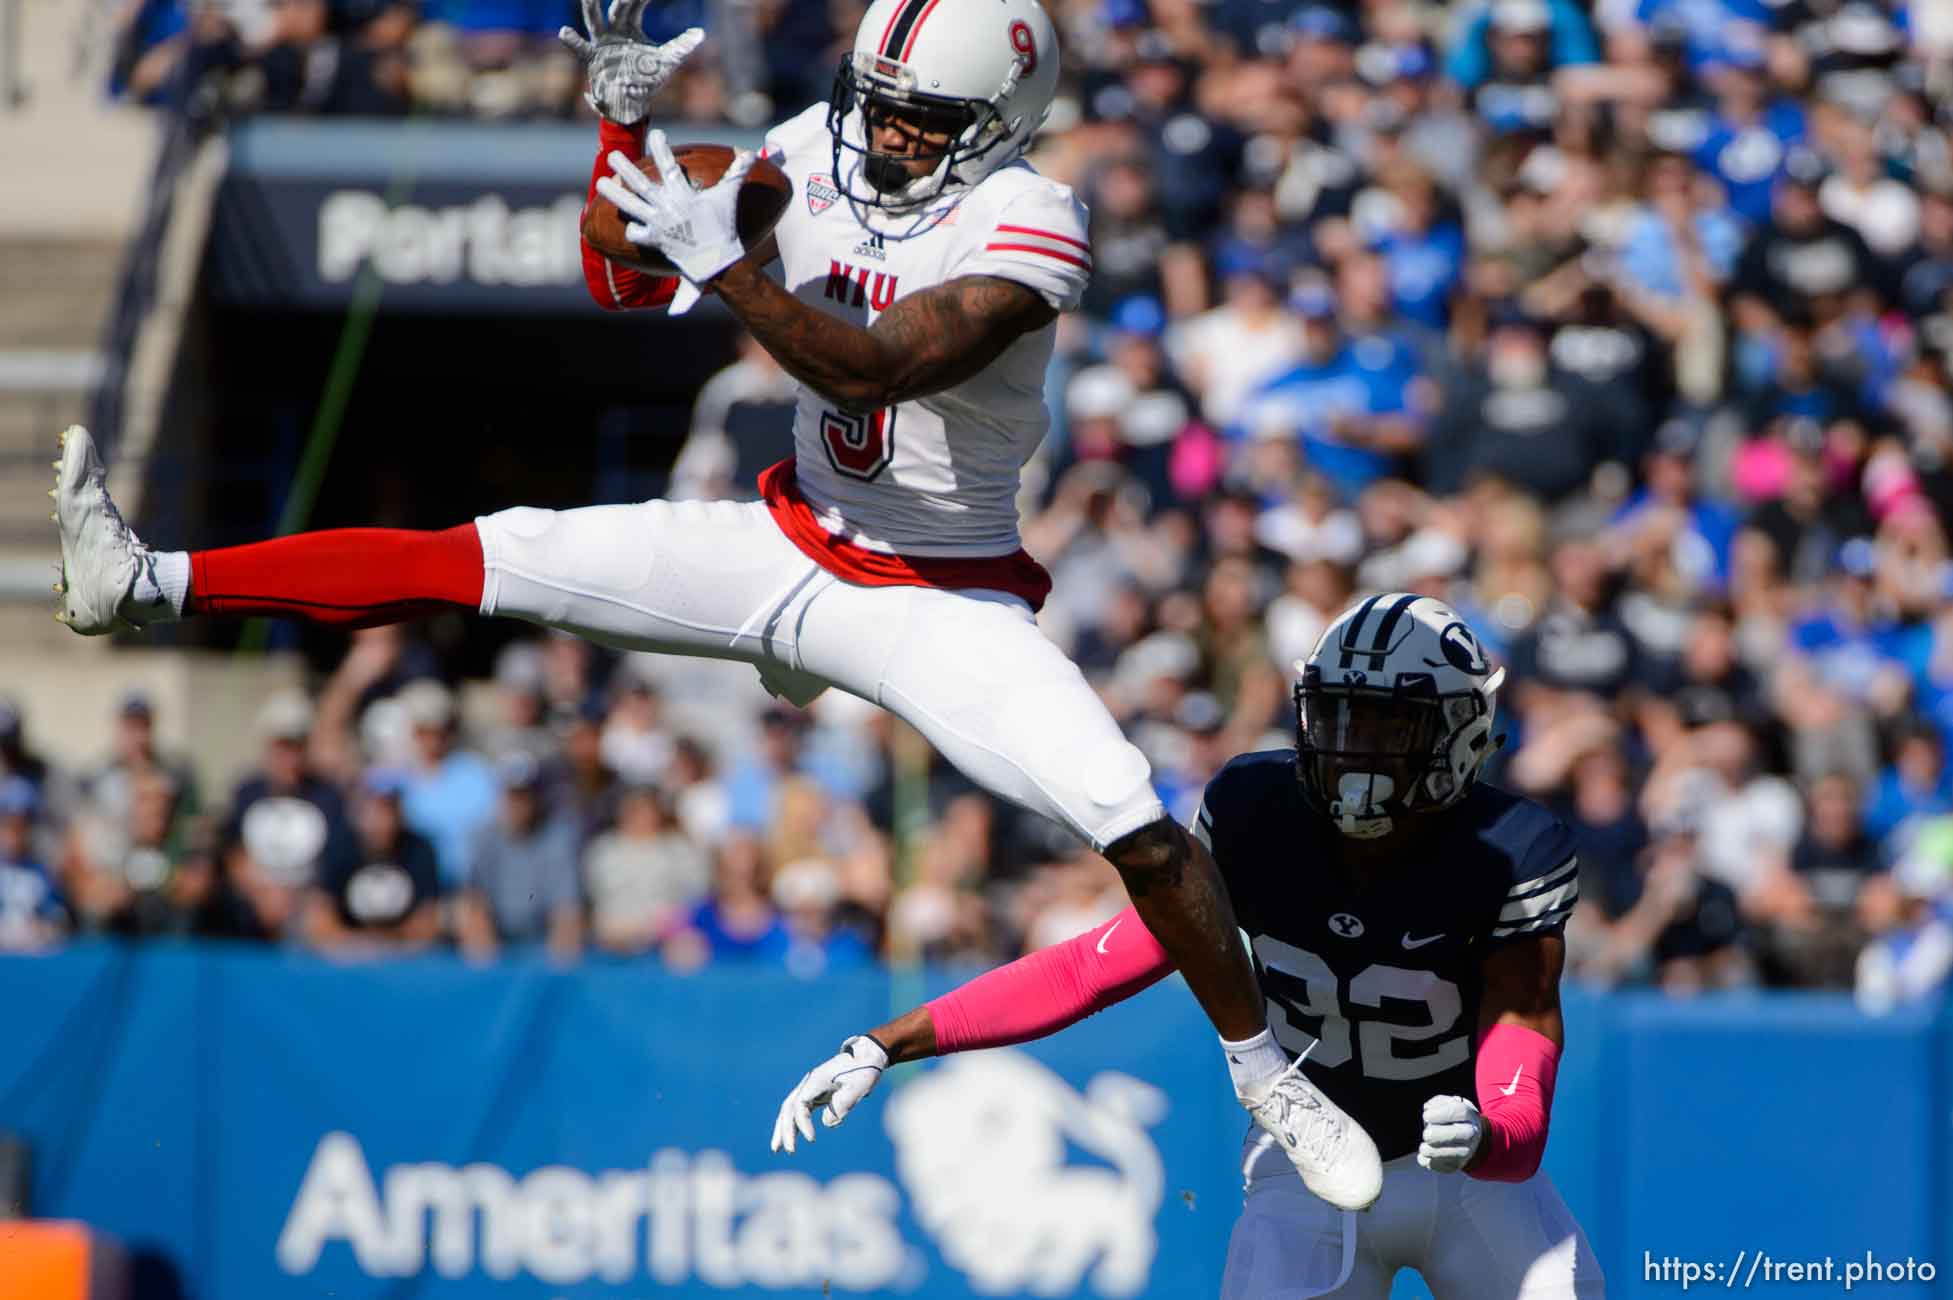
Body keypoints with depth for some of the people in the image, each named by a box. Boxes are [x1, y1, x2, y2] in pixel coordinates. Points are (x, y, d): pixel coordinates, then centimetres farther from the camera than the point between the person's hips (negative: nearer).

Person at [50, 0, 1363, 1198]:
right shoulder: (818, 152, -5)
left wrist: (722, 263, -40)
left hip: (942, 600, -5)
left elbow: (875, 368, -32)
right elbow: (624, 283, 1)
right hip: (790, 546, 5)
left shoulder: (1023, 223, -21)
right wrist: (625, 122, -14)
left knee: (1141, 833, -19)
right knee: (483, 560, -6)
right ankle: (147, 585, -5)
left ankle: (1270, 1080, 1)